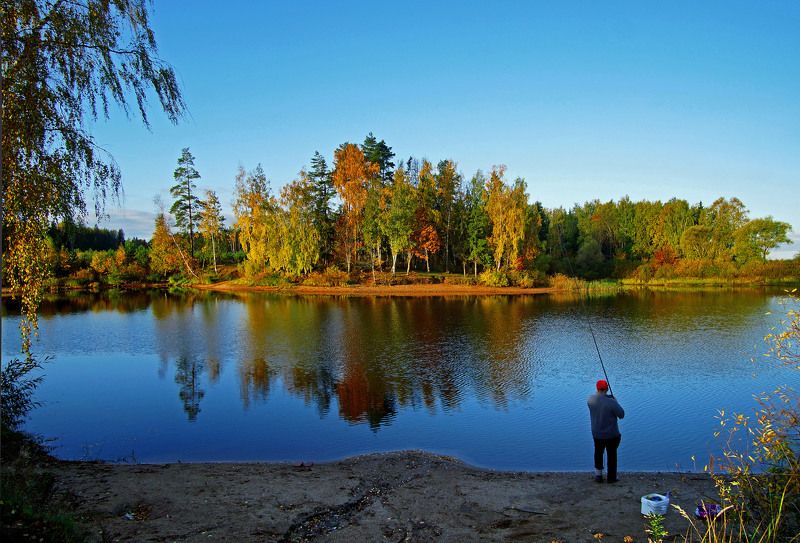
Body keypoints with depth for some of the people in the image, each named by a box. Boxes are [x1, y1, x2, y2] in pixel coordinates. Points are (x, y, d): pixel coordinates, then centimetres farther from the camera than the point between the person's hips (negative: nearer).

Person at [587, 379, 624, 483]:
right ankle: (611, 477, 28)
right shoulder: (611, 402, -28)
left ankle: (598, 476, 30)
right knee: (612, 455, 17)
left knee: (598, 454, 22)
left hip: (597, 434, 3)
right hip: (611, 435, -3)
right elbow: (622, 415, -14)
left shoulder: (590, 399, -14)